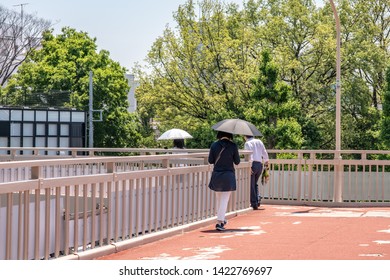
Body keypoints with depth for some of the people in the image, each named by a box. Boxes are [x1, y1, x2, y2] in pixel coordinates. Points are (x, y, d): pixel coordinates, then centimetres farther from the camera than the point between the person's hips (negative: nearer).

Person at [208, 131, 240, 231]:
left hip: (216, 175, 2)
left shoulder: (214, 145, -4)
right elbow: (237, 162, -3)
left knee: (219, 199, 19)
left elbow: (210, 161, 0)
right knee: (224, 199, 1)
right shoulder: (233, 146, -9)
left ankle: (221, 219, 30)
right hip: (228, 176, -2)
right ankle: (219, 222, -6)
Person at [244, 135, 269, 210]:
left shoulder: (247, 143, -5)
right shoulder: (259, 142, 12)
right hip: (260, 165, 6)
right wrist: (266, 162, 28)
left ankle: (254, 204, 1)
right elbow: (265, 153, 15)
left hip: (253, 164, -6)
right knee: (255, 184, 21)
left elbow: (249, 155, -16)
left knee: (251, 185, 2)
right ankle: (258, 199, 5)